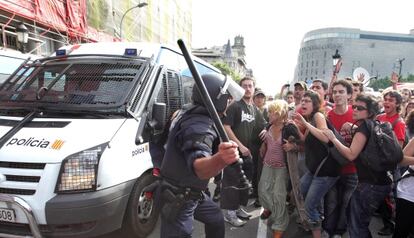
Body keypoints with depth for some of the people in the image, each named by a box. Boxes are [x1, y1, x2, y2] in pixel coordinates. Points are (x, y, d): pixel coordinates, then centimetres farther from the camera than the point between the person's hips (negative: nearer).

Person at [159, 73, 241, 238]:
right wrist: (220, 159, -68)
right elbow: (198, 167, -48)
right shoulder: (199, 127, -31)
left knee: (216, 219, 24)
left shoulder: (188, 112, -1)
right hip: (178, 197, -10)